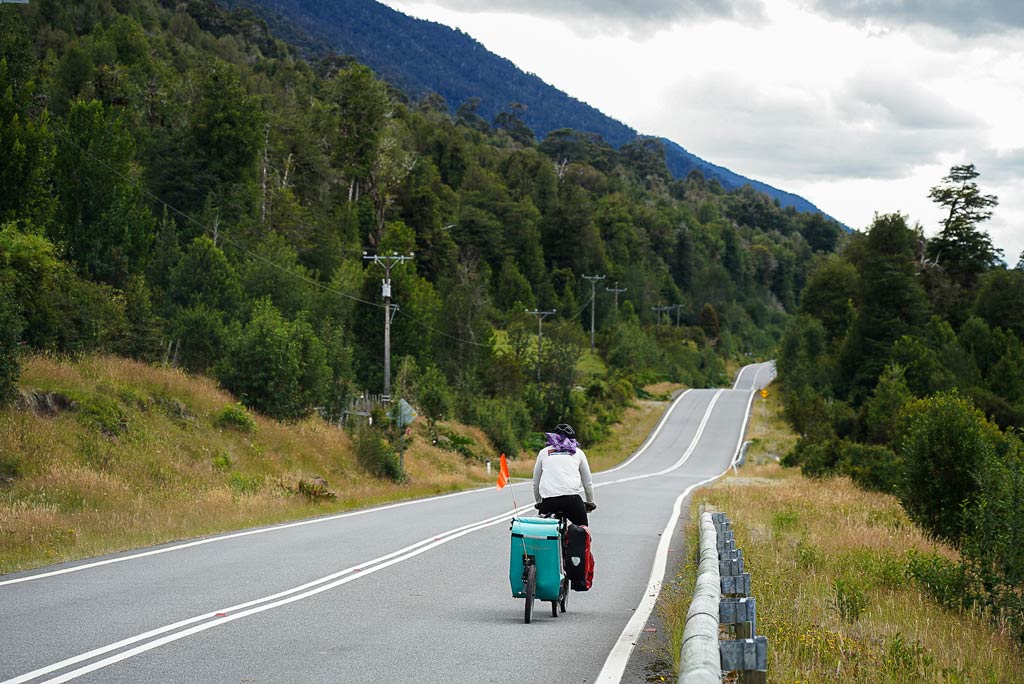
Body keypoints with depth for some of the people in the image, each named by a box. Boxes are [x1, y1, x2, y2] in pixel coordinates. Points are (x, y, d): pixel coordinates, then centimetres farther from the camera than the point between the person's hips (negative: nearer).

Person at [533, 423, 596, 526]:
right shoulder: (578, 452, 20)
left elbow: (536, 482, 26)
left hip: (548, 500, 1)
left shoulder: (543, 452, 22)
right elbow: (587, 482, 26)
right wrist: (590, 502, 39)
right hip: (572, 498, -1)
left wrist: (538, 502, 39)